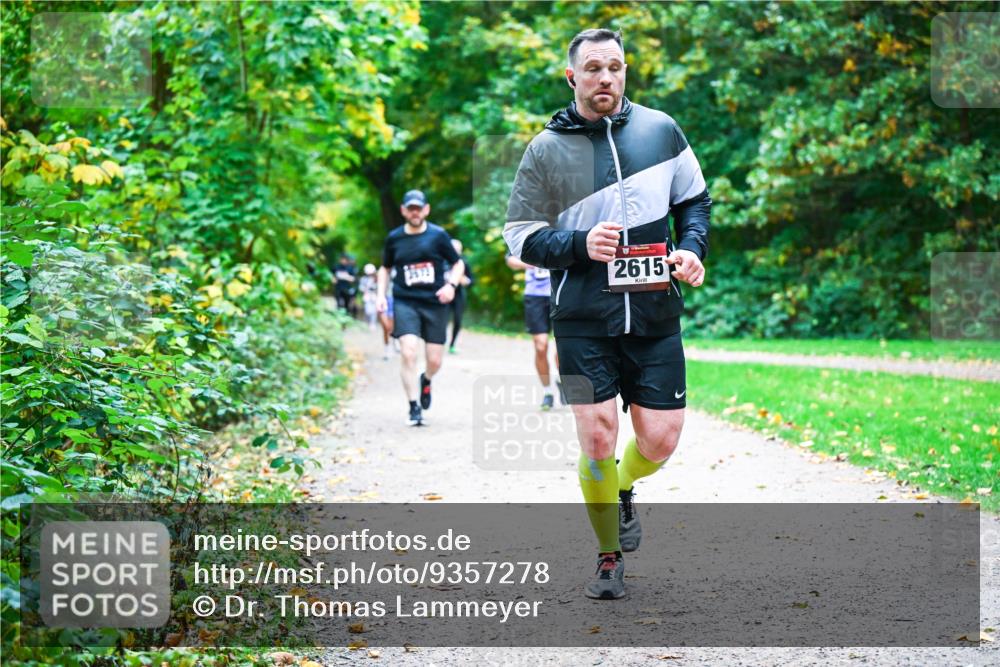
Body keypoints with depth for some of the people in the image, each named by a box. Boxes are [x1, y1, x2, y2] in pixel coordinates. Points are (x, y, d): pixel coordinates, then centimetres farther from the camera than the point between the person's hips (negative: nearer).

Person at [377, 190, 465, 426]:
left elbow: (458, 264, 8)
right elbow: (385, 268, 19)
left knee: (434, 361, 2)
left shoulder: (438, 235, 0)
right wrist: (381, 294, 6)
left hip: (435, 303, 0)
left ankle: (426, 381, 40)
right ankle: (414, 408, -9)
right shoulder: (394, 238, 4)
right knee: (408, 353, -18)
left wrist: (451, 285, -10)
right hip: (405, 303, 0)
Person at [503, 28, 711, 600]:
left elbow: (696, 200, 16)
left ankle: (623, 490, 37)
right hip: (583, 321, -2)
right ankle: (610, 559, 13)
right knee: (598, 438, -7)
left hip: (655, 317, 2)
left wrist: (692, 250, -3)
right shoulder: (546, 149, 0)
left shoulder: (661, 129, 6)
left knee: (660, 441, 1)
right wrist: (580, 244, -15)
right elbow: (520, 236, 2)